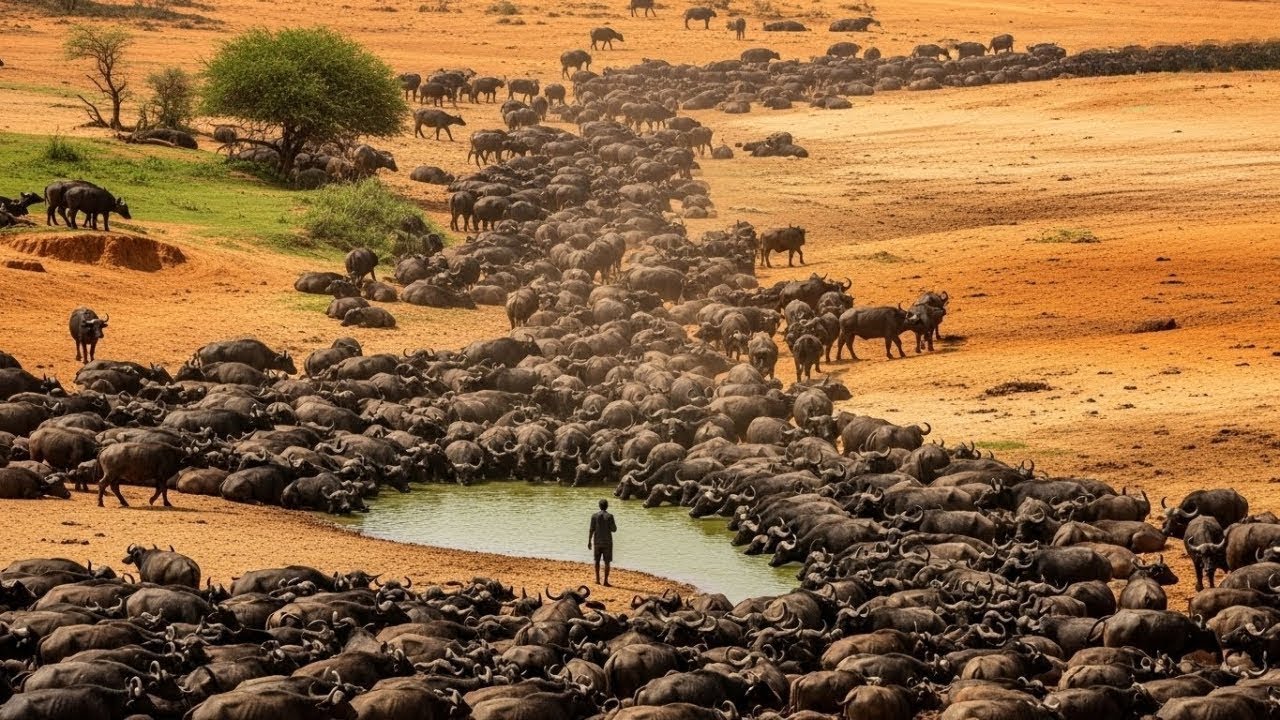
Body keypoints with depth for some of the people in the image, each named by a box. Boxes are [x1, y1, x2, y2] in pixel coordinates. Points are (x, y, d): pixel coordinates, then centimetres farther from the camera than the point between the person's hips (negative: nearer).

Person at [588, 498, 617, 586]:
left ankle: (597, 579, 17)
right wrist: (613, 524, 14)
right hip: (607, 542, -3)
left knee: (597, 560, 18)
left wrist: (589, 542, 2)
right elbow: (614, 529, -8)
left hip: (597, 542, 3)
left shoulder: (595, 516, -2)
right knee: (607, 562, 1)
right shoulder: (609, 516, -9)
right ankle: (606, 581, -4)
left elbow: (591, 530, -4)